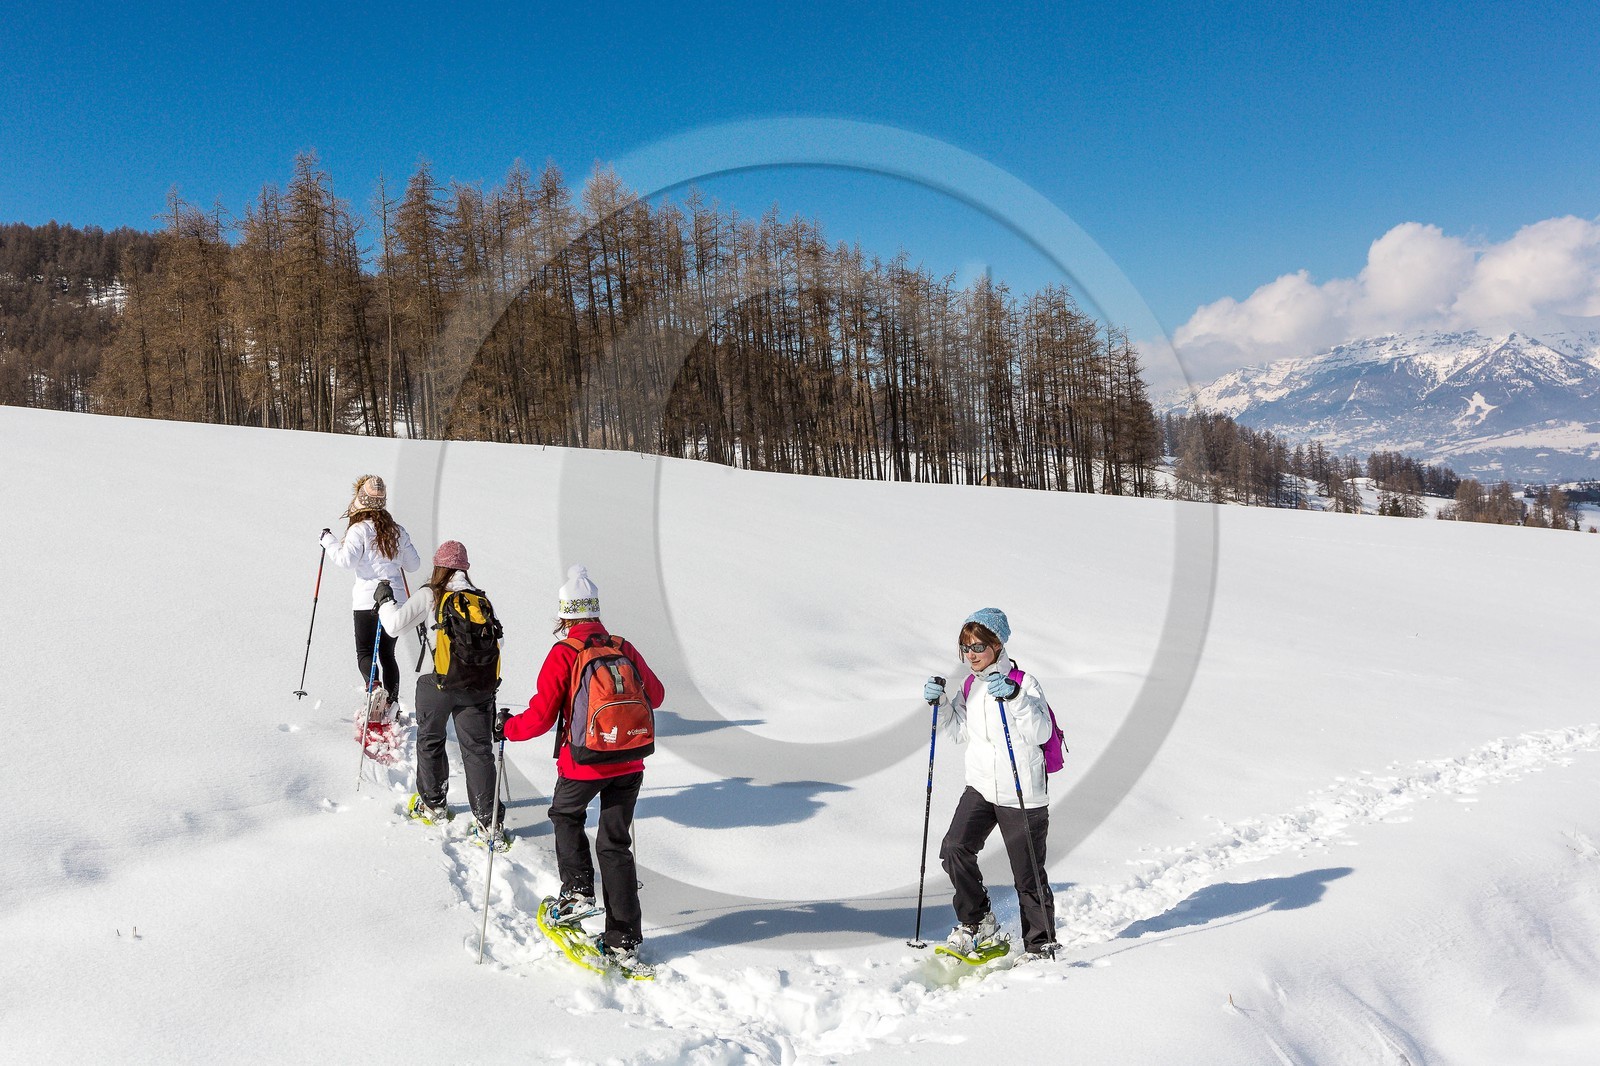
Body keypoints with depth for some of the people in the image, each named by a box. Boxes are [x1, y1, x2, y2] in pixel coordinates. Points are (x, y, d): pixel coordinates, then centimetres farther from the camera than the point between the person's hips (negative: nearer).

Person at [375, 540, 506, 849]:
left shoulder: (431, 595, 2)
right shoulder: (482, 599, 13)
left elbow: (394, 624, -4)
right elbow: (498, 638, 15)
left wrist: (384, 599, 14)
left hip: (444, 685, -3)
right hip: (482, 688, 3)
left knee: (430, 740, 22)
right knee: (478, 751, 6)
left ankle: (433, 805, 33)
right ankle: (490, 825, 0)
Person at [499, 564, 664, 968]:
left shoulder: (563, 654, -9)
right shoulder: (625, 648, 4)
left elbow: (542, 715, -11)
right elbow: (655, 694, 17)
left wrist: (509, 728, 7)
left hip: (582, 764, -4)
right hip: (628, 763, 4)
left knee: (565, 815, 28)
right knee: (615, 845, 11)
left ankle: (577, 890, 16)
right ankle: (624, 942, 10)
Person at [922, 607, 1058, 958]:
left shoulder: (1024, 683, -11)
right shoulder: (970, 686, 8)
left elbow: (1041, 733, -21)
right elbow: (961, 731, 13)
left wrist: (1014, 698, -33)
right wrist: (940, 703, -2)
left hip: (1022, 794, -5)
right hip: (980, 787, 5)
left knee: (1028, 875, 3)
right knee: (955, 849, -14)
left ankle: (1041, 945, 21)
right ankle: (977, 920, 7)